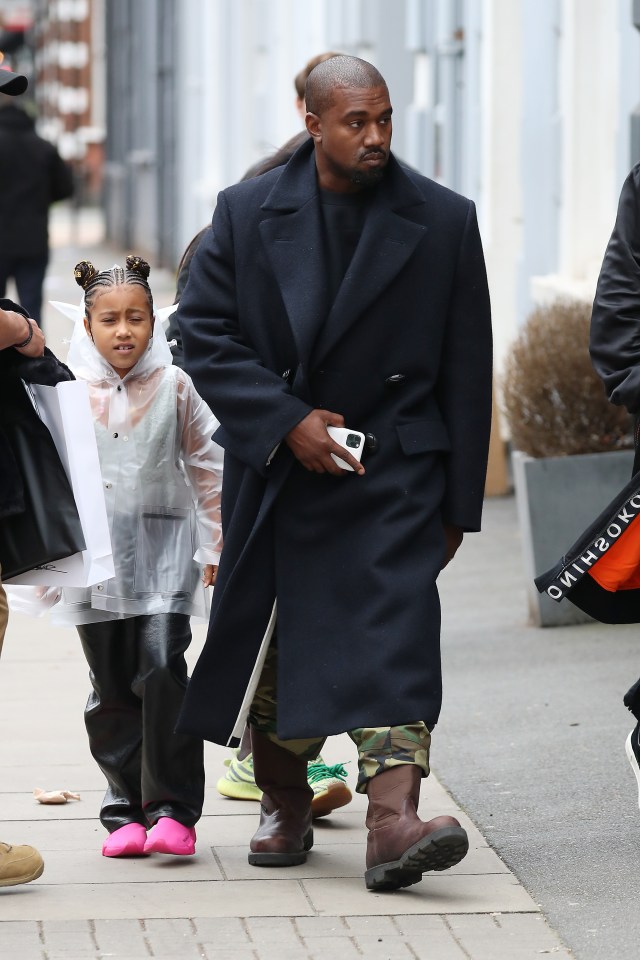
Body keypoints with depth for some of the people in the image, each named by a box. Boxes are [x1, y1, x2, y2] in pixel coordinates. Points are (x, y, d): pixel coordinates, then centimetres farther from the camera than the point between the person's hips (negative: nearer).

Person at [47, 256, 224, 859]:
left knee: (161, 673, -14)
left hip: (163, 549, -2)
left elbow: (208, 466, 9)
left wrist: (216, 544, 9)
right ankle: (126, 810, 10)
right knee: (111, 689, 4)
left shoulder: (174, 387, 2)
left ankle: (172, 807, -11)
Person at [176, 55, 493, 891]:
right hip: (276, 471, 2)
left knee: (394, 635, -17)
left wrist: (458, 502, 1)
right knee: (277, 643, 13)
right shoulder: (246, 214, 0)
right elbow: (204, 331, -1)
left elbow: (467, 372, 2)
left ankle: (393, 822, -27)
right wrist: (287, 421, -13)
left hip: (394, 476, -2)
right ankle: (284, 806, 33)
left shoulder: (444, 222, -1)